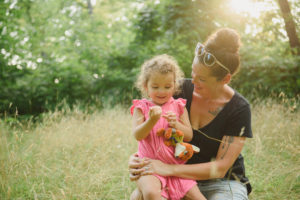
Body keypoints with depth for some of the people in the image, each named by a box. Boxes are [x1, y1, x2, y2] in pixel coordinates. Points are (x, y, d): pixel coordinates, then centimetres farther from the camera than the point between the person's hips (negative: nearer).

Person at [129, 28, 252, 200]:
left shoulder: (239, 109, -16)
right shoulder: (183, 90, -6)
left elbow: (220, 168, -19)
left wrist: (169, 169, -28)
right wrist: (139, 158, -16)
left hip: (223, 183, -2)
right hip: (183, 179, 2)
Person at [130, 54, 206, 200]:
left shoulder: (179, 107, 7)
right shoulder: (141, 108, 2)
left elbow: (189, 136, 3)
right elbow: (137, 135, -11)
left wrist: (176, 124, -16)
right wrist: (152, 120, -27)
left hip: (176, 165, 3)